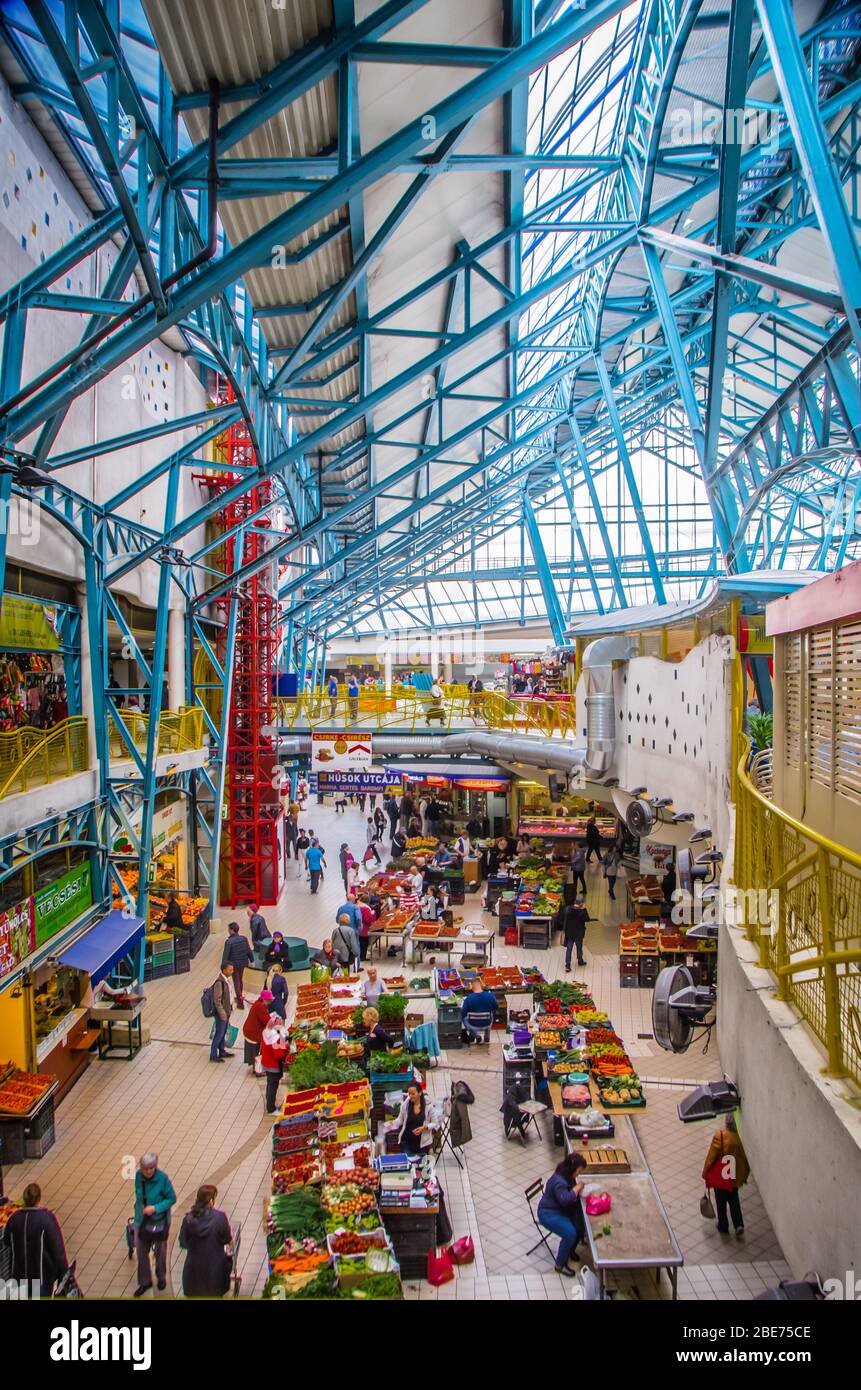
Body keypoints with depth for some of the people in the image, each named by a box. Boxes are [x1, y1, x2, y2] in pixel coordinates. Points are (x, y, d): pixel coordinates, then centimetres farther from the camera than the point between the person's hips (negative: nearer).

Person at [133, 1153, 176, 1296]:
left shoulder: (162, 1178, -25)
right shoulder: (138, 1175, -13)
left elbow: (172, 1198, -17)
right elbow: (138, 1194, 6)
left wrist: (155, 1208, -27)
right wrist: (139, 1208, -1)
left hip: (159, 1221, -3)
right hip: (142, 1220, 3)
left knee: (160, 1252, 17)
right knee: (141, 1252, 13)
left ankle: (161, 1278, 42)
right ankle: (144, 1282, 35)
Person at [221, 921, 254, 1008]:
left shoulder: (229, 942, -22)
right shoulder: (244, 939, -8)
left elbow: (225, 955, -19)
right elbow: (249, 951, 0)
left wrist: (223, 966, -9)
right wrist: (252, 960, 13)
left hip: (234, 964, -5)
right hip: (243, 963, 5)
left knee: (236, 983, 8)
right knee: (240, 980, 25)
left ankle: (240, 1002, 10)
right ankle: (239, 997, 42)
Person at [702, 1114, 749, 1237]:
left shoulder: (719, 1136, -25)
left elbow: (711, 1156, -17)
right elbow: (747, 1159, -1)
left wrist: (705, 1174, -3)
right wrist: (744, 1176, 16)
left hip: (720, 1177, -3)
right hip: (735, 1177, 3)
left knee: (721, 1203, 18)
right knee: (734, 1202, 25)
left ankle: (723, 1227, 31)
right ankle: (739, 1226, 14)